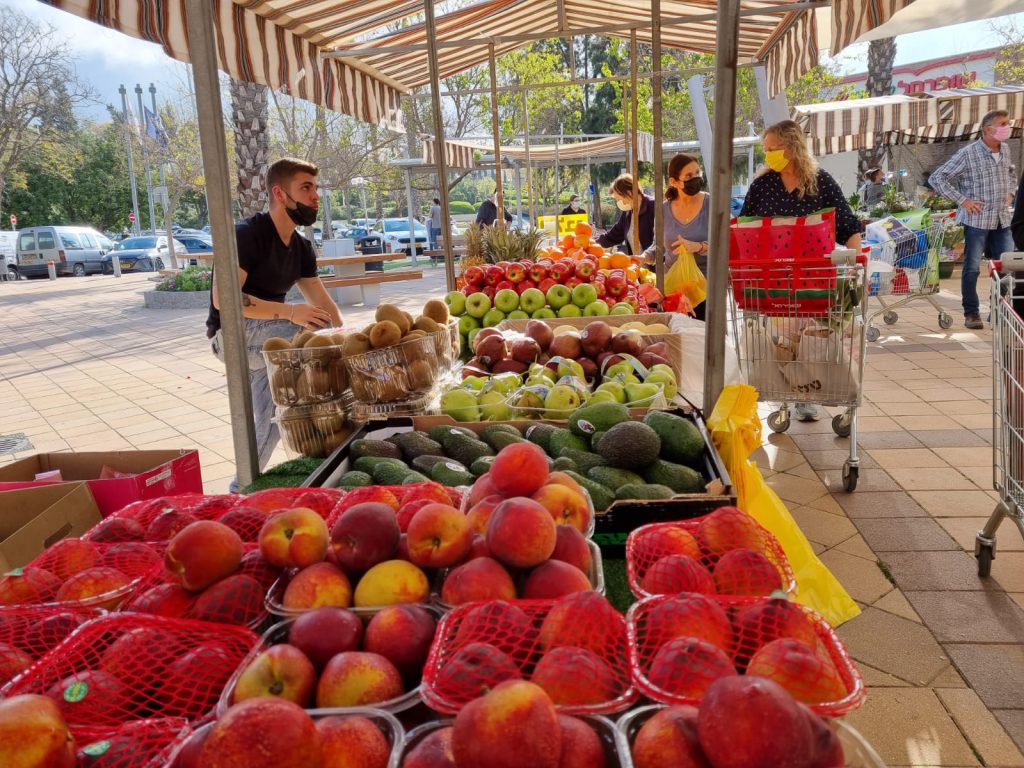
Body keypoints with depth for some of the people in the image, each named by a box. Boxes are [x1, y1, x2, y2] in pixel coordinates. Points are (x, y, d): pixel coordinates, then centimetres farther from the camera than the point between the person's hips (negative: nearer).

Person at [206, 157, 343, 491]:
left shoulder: (302, 248, 7)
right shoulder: (246, 234, -19)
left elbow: (322, 302, 5)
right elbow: (223, 298, -29)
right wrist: (289, 312, -37)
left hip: (265, 339, 9)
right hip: (232, 335, -8)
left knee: (269, 423, 13)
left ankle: (243, 487, 31)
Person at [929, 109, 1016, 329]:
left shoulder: (1006, 150, 10)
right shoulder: (968, 154, -10)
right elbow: (937, 178, -11)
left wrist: (1009, 193, 13)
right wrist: (962, 200, -13)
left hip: (1002, 220, 6)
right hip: (977, 219, -6)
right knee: (972, 268, -2)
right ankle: (971, 313, 10)